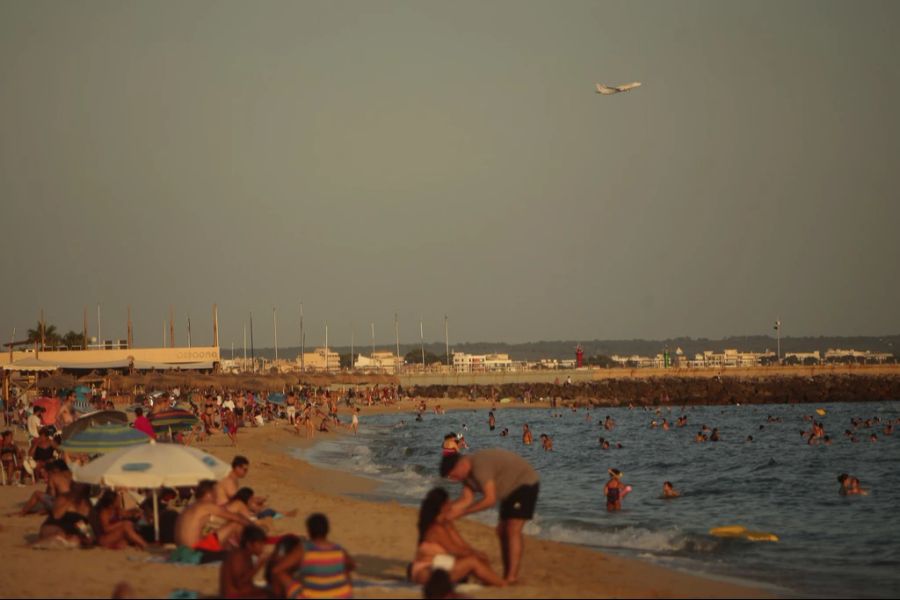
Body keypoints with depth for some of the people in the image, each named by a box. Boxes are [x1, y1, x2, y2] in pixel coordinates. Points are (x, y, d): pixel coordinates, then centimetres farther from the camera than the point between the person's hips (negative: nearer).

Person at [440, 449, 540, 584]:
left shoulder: (479, 466, -31)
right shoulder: (466, 472, 1)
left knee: (513, 531, -18)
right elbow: (467, 499, -3)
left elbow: (490, 499, -32)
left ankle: (512, 577, -21)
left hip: (526, 483, -11)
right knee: (502, 531, 10)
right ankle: (506, 575, 13)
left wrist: (462, 512, -28)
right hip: (512, 488, 11)